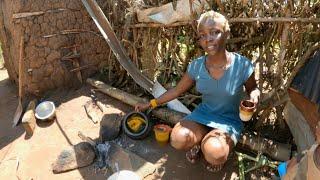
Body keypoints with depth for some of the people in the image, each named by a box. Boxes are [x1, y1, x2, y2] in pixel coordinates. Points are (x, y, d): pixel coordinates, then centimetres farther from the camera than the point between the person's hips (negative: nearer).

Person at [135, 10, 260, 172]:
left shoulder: (242, 65, -18)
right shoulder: (196, 66, -10)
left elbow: (253, 89, 3)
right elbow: (177, 90, 3)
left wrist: (254, 96, -22)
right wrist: (151, 104, 3)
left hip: (229, 121, -2)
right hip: (202, 114, 2)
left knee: (214, 155, -31)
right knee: (178, 140, -26)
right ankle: (199, 142, 9)